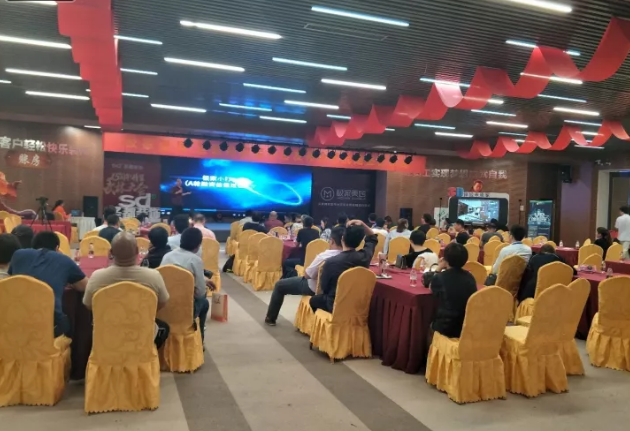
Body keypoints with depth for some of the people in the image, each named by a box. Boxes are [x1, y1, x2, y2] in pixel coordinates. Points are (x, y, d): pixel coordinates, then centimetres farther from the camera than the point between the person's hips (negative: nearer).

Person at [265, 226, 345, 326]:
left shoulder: (323, 256, -32)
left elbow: (307, 274, -19)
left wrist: (306, 270, 1)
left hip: (315, 289, -7)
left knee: (279, 285, 12)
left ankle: (270, 318, 25)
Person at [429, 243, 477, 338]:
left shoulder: (439, 278, -13)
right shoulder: (470, 277, 0)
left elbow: (432, 288, 9)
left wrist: (439, 269, 11)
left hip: (446, 328, -4)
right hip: (469, 328, 4)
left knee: (431, 326, 30)